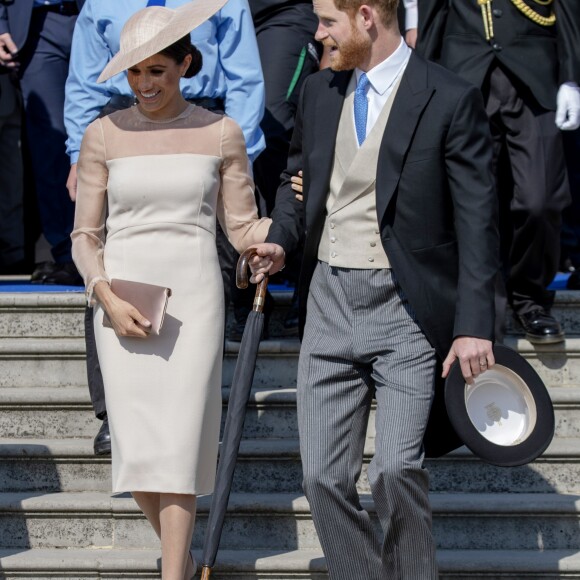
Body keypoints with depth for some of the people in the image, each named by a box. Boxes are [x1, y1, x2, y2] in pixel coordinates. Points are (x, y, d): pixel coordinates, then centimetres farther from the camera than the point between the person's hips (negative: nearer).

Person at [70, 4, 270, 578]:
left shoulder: (221, 134, 3)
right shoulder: (103, 136, 3)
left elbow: (243, 229, 7)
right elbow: (85, 235, 5)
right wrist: (108, 301, -10)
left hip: (194, 301, -1)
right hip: (122, 304, 1)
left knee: (178, 444, -9)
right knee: (136, 448, -2)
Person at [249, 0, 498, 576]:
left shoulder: (450, 99, -7)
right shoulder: (319, 91, 10)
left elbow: (476, 220, -8)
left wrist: (474, 325, -13)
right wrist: (280, 239, 5)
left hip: (406, 308, -5)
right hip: (330, 300, 6)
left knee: (395, 473, -14)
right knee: (324, 477, 3)